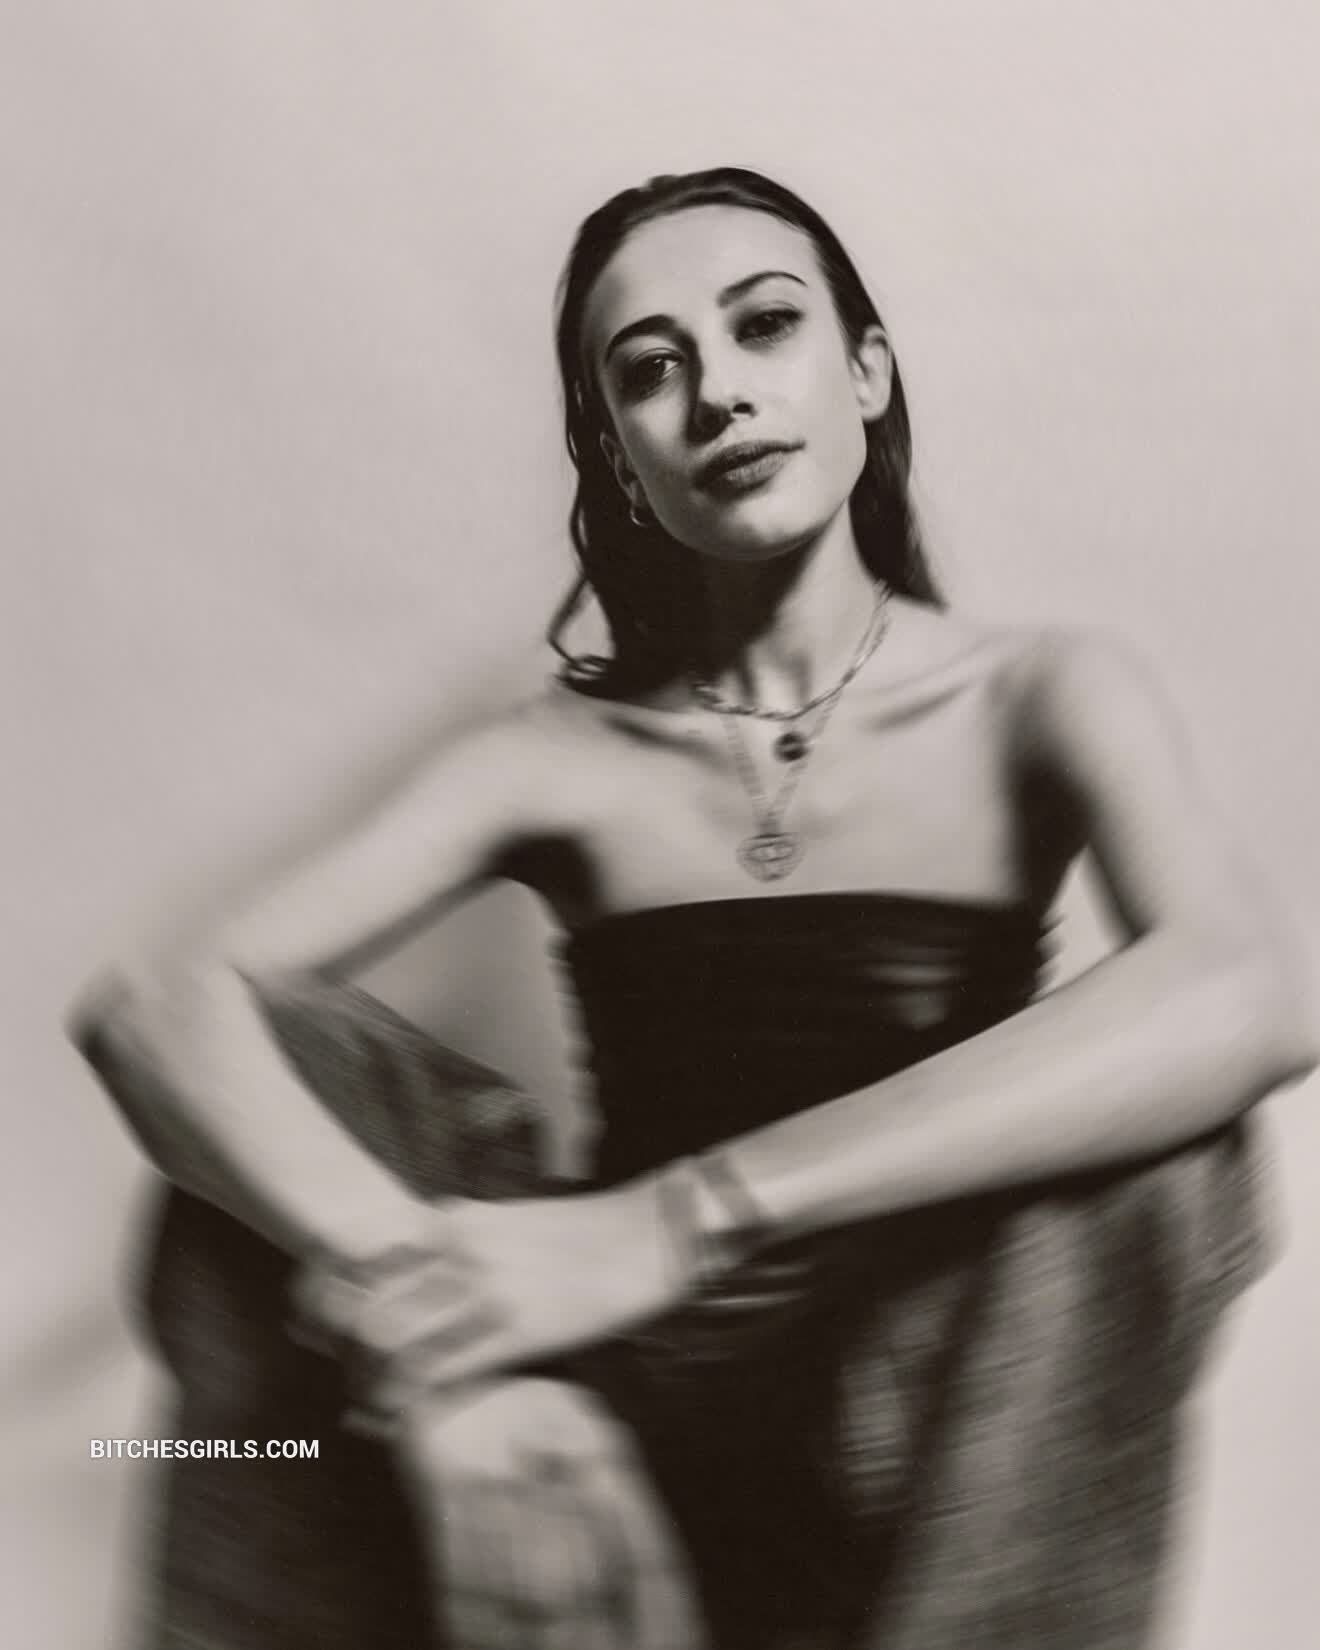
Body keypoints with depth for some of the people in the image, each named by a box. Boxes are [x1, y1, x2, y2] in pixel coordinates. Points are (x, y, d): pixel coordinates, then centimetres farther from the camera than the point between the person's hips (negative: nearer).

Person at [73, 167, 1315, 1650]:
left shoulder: (1037, 698, -4)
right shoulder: (563, 759, -1)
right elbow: (167, 1003, -13)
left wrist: (678, 1219, -33)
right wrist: (424, 1326, -31)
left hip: (941, 1436, -1)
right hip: (634, 1449, 2)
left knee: (1149, 1140, -30)